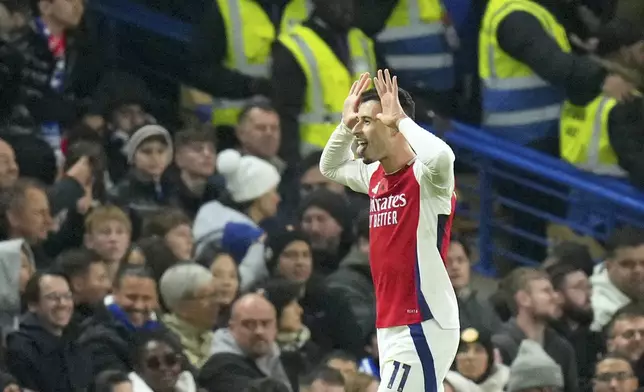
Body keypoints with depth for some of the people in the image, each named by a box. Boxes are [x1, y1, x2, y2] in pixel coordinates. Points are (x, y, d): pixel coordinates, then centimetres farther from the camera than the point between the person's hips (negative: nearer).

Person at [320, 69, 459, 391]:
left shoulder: (425, 176, -13)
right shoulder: (375, 177, 12)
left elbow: (441, 157, -38)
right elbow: (330, 168, 33)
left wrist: (401, 119, -23)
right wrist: (345, 125, 16)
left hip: (422, 326, -9)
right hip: (391, 326, 9)